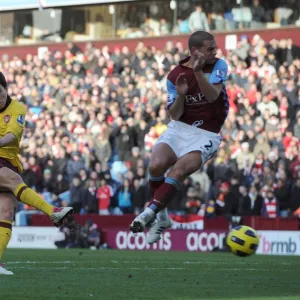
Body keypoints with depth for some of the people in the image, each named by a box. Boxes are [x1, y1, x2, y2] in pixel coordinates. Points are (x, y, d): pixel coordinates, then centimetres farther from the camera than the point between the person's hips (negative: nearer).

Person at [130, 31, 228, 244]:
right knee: (156, 165, -25)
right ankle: (161, 217, -7)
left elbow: (213, 95, -20)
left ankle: (150, 212, -25)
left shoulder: (219, 66, -3)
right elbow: (175, 115, 2)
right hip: (179, 128, 2)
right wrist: (180, 94, -17)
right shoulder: (175, 75, 1)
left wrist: (198, 72, -34)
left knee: (179, 169, -28)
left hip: (206, 134, -2)